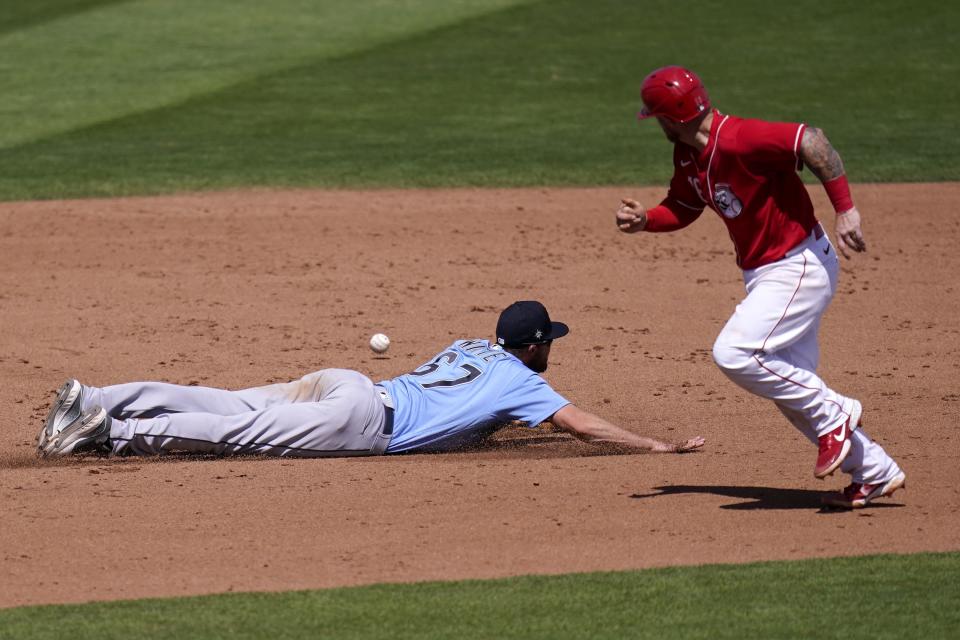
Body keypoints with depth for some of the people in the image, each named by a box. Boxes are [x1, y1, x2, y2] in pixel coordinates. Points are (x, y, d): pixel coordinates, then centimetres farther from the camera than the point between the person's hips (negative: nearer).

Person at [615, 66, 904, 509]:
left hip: (799, 267, -10)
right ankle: (875, 473, 22)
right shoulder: (687, 155, 3)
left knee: (734, 353, -22)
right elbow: (683, 208, 17)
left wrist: (845, 209, -34)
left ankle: (833, 415, -6)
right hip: (763, 273, 10)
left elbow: (811, 141, -33)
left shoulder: (737, 141, -26)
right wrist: (644, 219, -3)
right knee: (792, 387, 13)